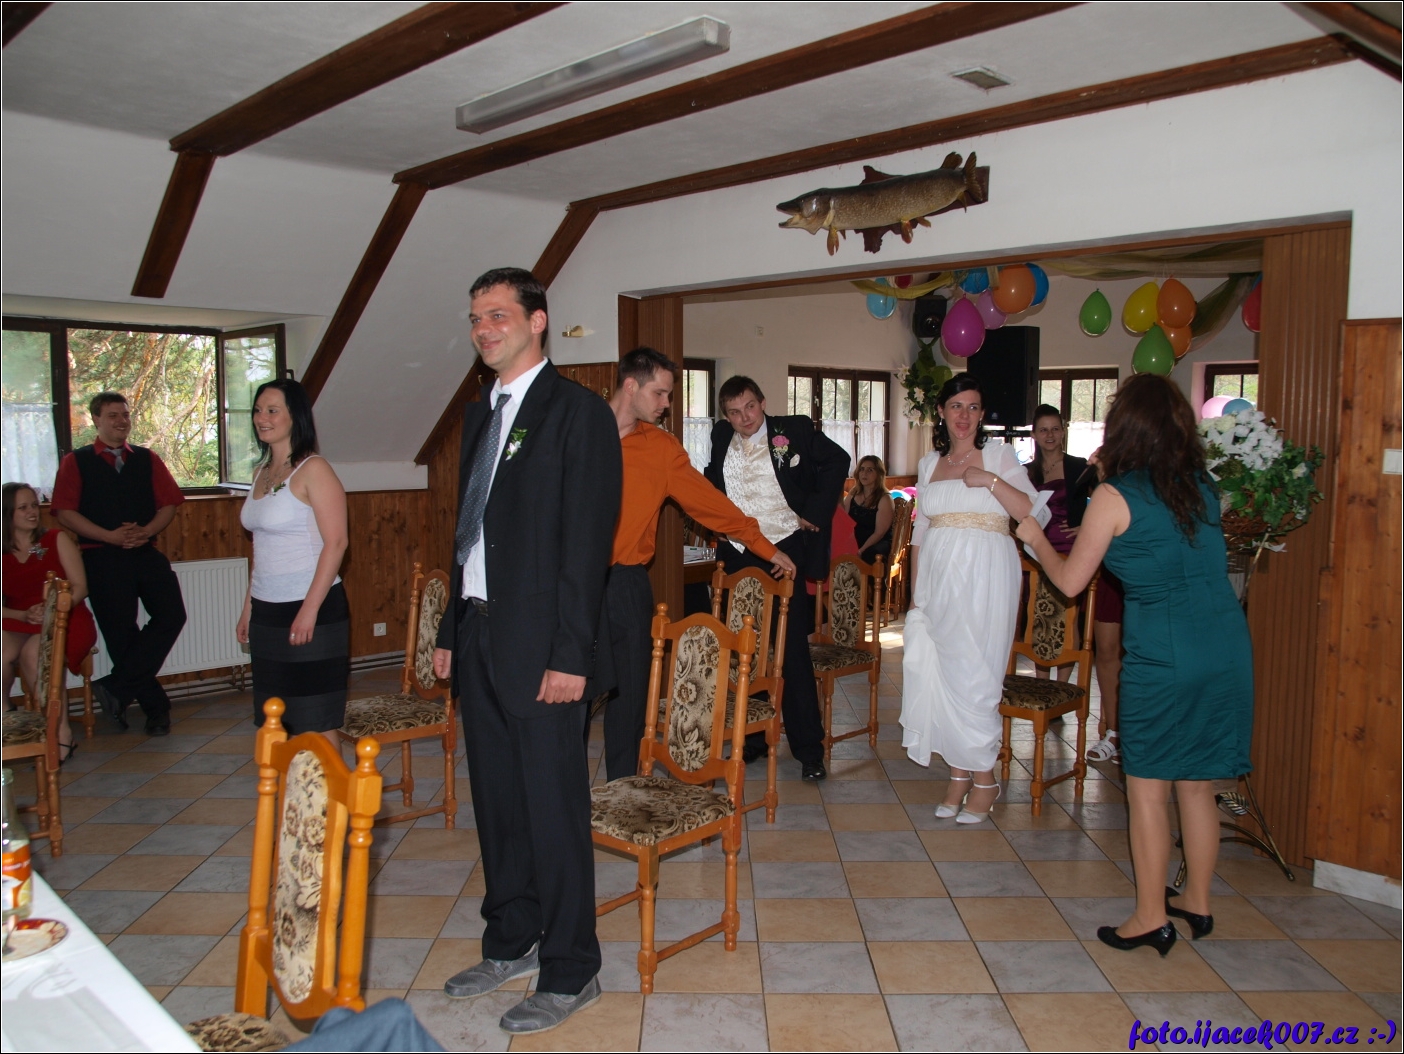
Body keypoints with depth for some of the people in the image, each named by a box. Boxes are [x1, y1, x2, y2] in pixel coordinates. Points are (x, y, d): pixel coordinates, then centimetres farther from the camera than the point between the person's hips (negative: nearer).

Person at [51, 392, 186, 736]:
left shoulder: (147, 460, 15)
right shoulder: (76, 462, 6)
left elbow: (169, 503, 8)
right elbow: (64, 512, -3)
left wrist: (147, 531, -11)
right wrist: (110, 536, -14)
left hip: (146, 551, 3)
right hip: (102, 556, -2)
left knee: (171, 615, -15)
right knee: (122, 634, -1)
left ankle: (116, 688, -6)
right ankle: (156, 707, 11)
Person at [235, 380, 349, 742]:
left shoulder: (313, 470, -9)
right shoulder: (261, 472, 13)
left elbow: (336, 542, -16)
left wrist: (310, 609, -20)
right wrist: (248, 607, 15)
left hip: (312, 608, -7)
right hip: (266, 611, 8)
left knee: (316, 721, -1)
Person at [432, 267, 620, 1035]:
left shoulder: (578, 412, -9)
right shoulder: (479, 414, 16)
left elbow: (588, 540, -14)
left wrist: (569, 654, -18)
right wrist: (450, 629, 15)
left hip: (538, 645, -8)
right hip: (478, 634, 8)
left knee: (554, 810, 1)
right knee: (496, 801, 17)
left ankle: (569, 972, 17)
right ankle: (512, 942, 34)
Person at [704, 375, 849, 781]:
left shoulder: (794, 431, -1)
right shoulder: (722, 439, 11)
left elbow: (837, 460, 0)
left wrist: (814, 512, -7)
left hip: (786, 553, -4)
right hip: (737, 558, 5)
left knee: (793, 652, -3)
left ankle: (809, 747, 5)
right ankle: (752, 739, 21)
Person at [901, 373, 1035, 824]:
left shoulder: (999, 455, 3)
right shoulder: (929, 464, 15)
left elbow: (1033, 513, -8)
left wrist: (989, 480, -17)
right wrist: (915, 593, 11)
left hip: (984, 578, -4)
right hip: (937, 578, 4)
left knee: (974, 673, -4)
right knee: (937, 673, 3)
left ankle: (984, 778, 10)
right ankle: (958, 772, 16)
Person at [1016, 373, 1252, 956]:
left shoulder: (1115, 497, -8)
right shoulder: (1203, 486, 8)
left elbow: (1070, 580, -1)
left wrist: (1035, 538, 19)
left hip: (1163, 655, -6)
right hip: (1228, 646, 6)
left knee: (1148, 790, 7)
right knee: (1197, 784, 18)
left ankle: (1151, 918, 15)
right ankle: (1198, 902, 31)